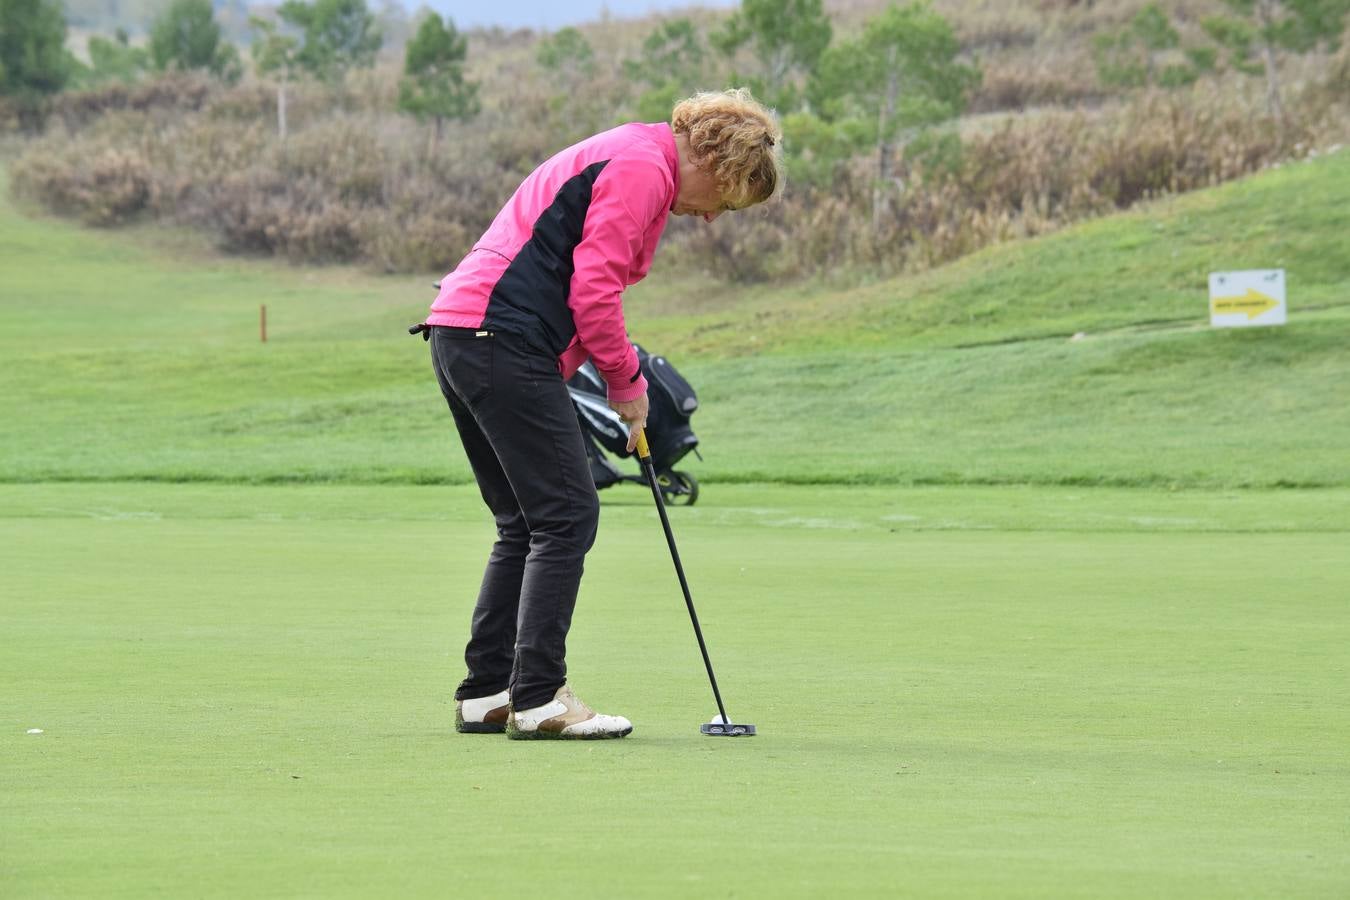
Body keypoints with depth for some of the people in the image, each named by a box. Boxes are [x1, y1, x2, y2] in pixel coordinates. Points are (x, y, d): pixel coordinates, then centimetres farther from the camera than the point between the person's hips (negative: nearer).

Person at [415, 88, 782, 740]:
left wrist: (619, 374, 16)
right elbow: (593, 289, -15)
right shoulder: (643, 168, -8)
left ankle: (486, 692, 15)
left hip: (459, 332, 11)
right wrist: (626, 381, -3)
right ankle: (538, 698, -10)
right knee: (567, 516, -9)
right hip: (503, 339, -11)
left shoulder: (625, 159, 25)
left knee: (525, 525, 14)